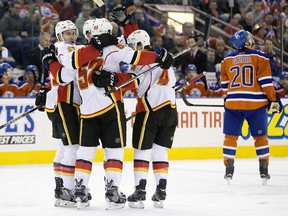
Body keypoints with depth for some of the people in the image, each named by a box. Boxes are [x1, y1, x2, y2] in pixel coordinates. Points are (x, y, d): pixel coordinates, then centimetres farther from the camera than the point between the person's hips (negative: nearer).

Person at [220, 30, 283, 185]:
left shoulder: (227, 60, 8)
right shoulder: (260, 57, -1)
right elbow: (266, 82, -6)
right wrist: (273, 100, 0)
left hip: (233, 103, 1)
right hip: (255, 103, -1)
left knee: (230, 136, 8)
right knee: (260, 136, 9)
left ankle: (229, 170, 1)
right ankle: (264, 170, 7)